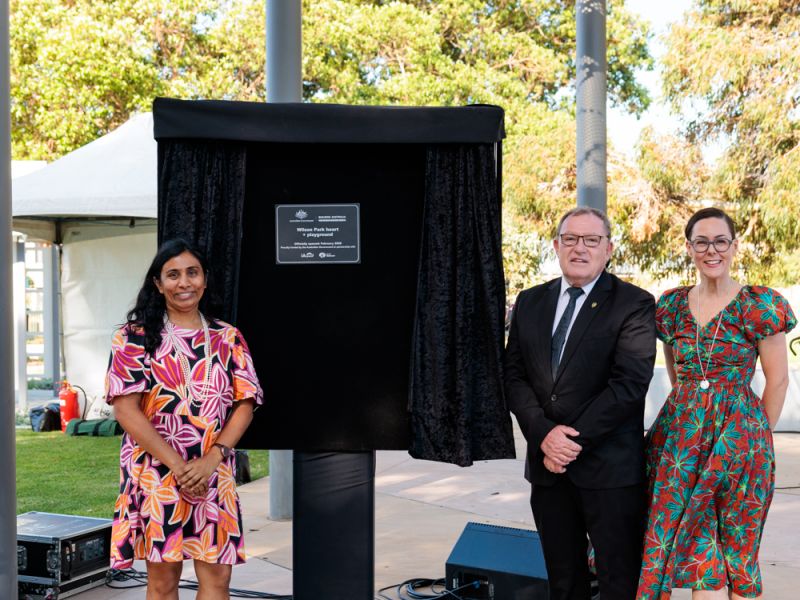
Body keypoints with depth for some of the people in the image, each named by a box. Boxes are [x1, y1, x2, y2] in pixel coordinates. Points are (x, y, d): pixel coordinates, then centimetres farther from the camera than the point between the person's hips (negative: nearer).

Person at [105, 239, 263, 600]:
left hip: (215, 476, 2)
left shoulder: (228, 339, 9)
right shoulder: (135, 337, 1)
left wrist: (211, 459, -12)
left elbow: (244, 405, 4)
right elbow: (125, 409, -7)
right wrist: (177, 465, -14)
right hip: (156, 473, -2)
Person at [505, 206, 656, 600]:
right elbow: (514, 376, 6)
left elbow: (629, 384, -14)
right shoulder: (530, 302, 11)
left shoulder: (634, 305, -5)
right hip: (546, 466, 5)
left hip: (609, 466, -5)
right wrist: (544, 434, -10)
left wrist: (575, 439, -15)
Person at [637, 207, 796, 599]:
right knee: (699, 548, 2)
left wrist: (757, 434, 0)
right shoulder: (671, 306, 7)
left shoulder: (758, 305, -6)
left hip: (737, 432, -3)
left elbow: (778, 380, -2)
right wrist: (690, 413, 12)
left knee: (737, 547, 5)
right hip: (681, 435, 4)